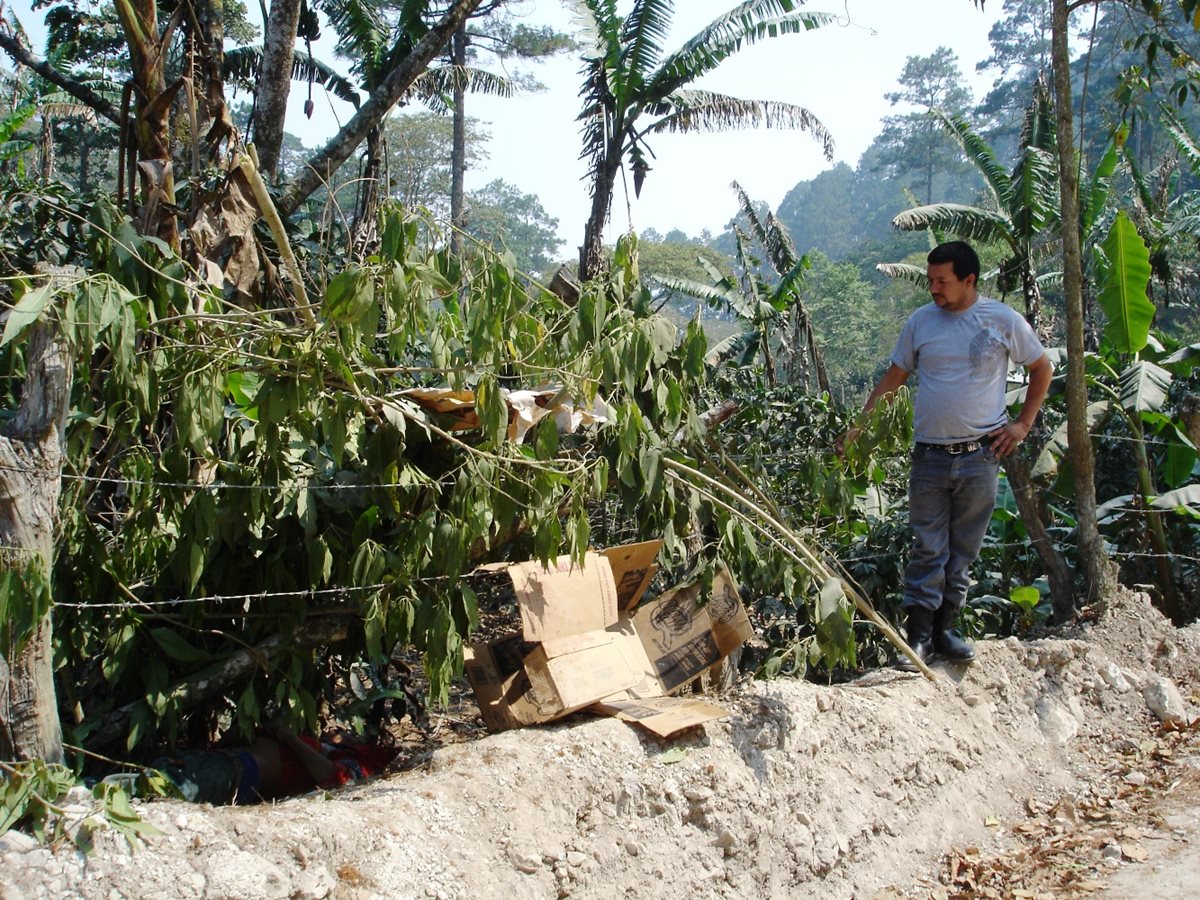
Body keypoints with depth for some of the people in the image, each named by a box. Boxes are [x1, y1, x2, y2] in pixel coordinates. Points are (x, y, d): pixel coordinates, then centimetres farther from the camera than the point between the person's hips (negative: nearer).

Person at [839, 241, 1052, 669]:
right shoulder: (920, 322, 3)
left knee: (964, 549, 7)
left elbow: (1042, 369, 11)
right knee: (928, 549, 0)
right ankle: (919, 636, 3)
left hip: (980, 455, 0)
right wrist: (859, 425, 5)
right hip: (930, 454, 1)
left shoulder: (1003, 320, -1)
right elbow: (892, 378, 11)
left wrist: (1023, 423, 5)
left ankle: (945, 629, 18)